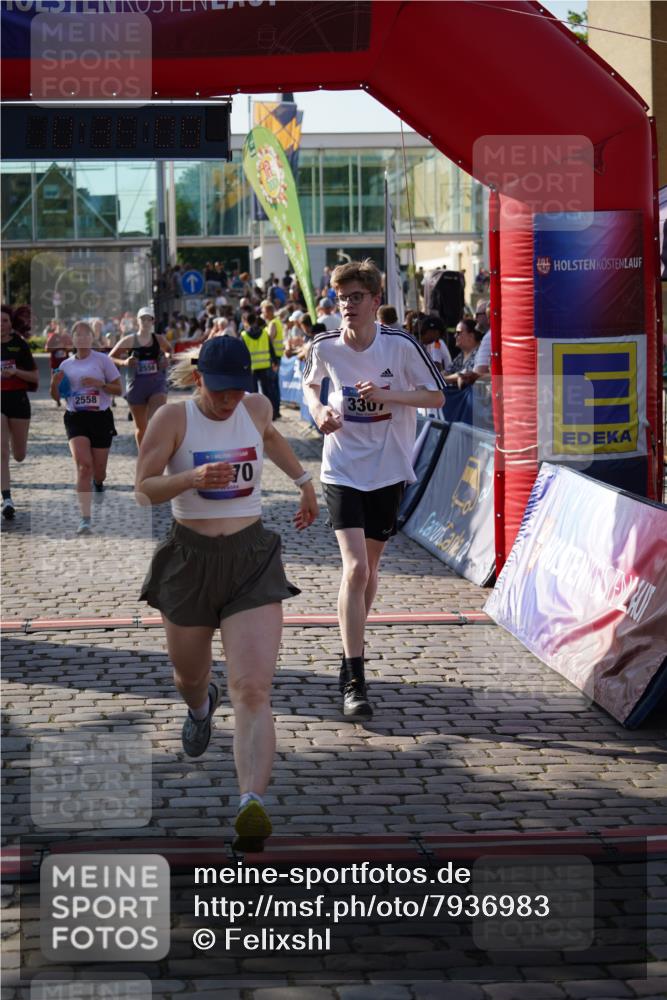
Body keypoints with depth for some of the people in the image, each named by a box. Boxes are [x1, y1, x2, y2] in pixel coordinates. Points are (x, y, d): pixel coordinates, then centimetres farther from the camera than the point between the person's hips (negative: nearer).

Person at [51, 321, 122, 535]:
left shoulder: (102, 360, 0)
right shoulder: (66, 365, 8)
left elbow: (118, 390, 1)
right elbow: (56, 397, 15)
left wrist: (100, 384, -16)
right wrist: (54, 384, -7)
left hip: (101, 417, 0)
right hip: (76, 419, 1)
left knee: (98, 470, 6)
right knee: (84, 465, -19)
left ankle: (98, 483, 48)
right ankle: (85, 519, -22)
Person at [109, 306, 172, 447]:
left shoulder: (159, 339, 3)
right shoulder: (129, 341, -3)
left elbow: (169, 350, 24)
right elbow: (110, 358, 2)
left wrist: (167, 357, 2)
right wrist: (124, 362, -17)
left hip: (157, 383, 0)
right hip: (136, 385, 0)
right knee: (141, 427, 11)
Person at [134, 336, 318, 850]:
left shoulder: (256, 408, 4)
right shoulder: (173, 418, -8)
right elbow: (145, 487, -15)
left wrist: (303, 479, 31)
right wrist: (194, 476, -31)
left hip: (252, 559, 0)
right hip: (189, 558, 0)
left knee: (253, 691, -17)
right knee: (189, 677, 21)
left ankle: (253, 802, -30)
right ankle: (201, 705, 60)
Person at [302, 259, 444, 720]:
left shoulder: (402, 345, -10)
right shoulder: (325, 347, -4)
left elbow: (437, 395, -2)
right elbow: (311, 383, 17)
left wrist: (386, 395, -17)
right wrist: (319, 410, -5)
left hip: (388, 471, 1)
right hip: (342, 470, -1)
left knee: (370, 568, 12)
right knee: (355, 568, -15)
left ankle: (352, 650, 37)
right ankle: (354, 682, -14)